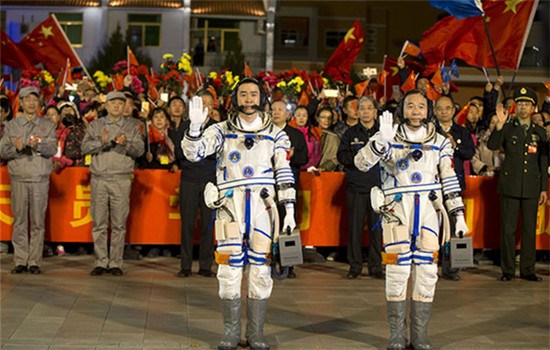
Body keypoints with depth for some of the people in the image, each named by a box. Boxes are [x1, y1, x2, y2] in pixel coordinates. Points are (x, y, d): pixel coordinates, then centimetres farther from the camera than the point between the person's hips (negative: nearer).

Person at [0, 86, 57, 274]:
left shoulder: (47, 125, 8)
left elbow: (53, 149, -3)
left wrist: (38, 145, -22)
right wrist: (16, 148, -14)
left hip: (40, 178, -1)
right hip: (18, 177, 1)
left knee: (38, 221, -1)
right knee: (19, 220, 1)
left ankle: (34, 261, 4)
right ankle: (20, 261, 7)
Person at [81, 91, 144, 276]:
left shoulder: (131, 126, 12)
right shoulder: (95, 125, 13)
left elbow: (139, 149, 2)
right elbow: (85, 147, 2)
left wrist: (126, 144, -17)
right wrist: (101, 142, -14)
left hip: (121, 179, 0)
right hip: (99, 179, 1)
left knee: (119, 224, -1)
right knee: (99, 223, 1)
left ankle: (115, 263, 5)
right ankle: (101, 262, 7)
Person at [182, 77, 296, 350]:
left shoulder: (275, 135, 11)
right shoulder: (222, 131, 8)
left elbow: (284, 174, 9)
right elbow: (193, 153, -5)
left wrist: (289, 210, 3)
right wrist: (195, 126, -22)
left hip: (263, 205, 1)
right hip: (231, 205, -1)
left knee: (261, 270, 2)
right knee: (230, 270, -2)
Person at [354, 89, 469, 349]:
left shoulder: (440, 143, 12)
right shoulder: (389, 139, 4)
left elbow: (450, 181, 15)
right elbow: (361, 163, -10)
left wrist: (459, 215, 9)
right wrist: (381, 141, -26)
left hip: (429, 208, 2)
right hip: (397, 207, -2)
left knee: (427, 271, 0)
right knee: (398, 269, -6)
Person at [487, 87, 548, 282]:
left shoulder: (540, 132, 12)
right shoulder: (507, 129, 6)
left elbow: (543, 163, 13)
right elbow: (492, 146, -12)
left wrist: (544, 188, 8)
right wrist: (499, 125, -22)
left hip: (531, 188, 2)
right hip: (510, 185, -2)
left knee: (529, 229, 5)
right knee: (508, 229, -1)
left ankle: (527, 270, 12)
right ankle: (508, 270, 5)